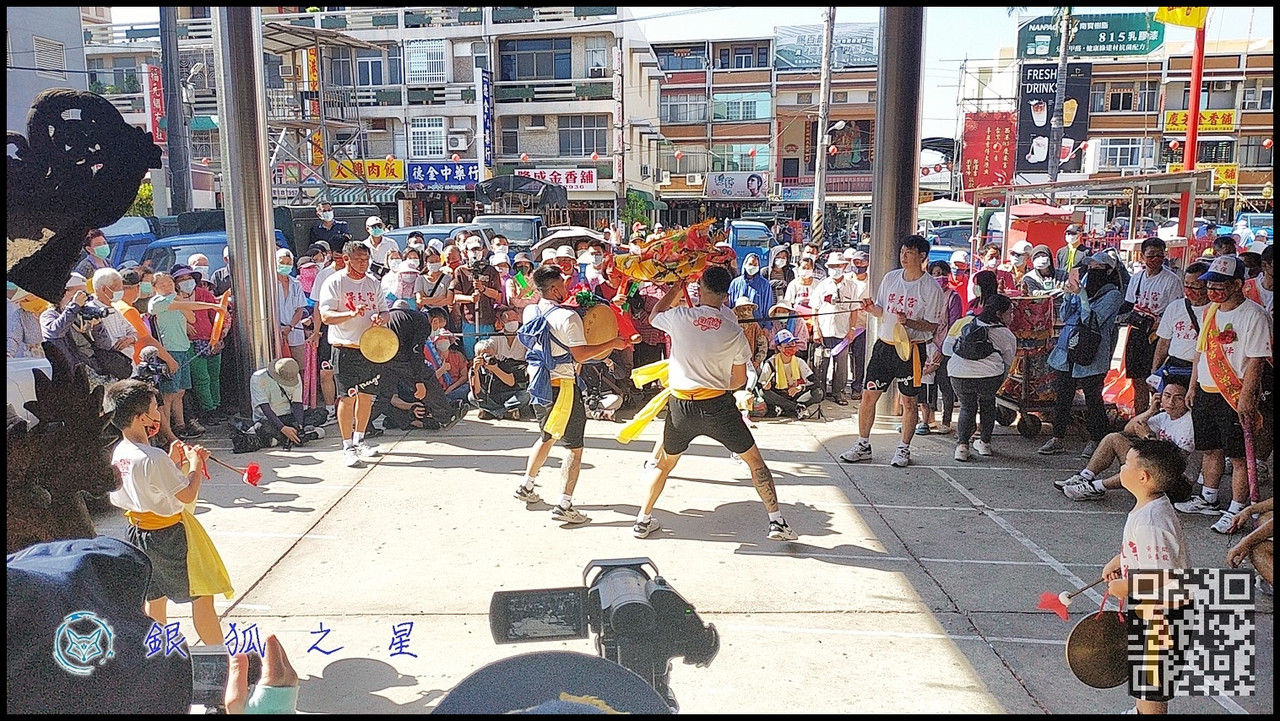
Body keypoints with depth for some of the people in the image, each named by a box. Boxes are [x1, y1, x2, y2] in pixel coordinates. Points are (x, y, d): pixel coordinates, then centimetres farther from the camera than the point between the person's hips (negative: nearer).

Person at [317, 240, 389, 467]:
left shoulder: (373, 283, 12)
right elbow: (326, 316, -12)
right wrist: (352, 314, -27)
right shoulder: (334, 282, -4)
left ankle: (359, 440, 26)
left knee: (367, 396, 11)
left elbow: (384, 311, 16)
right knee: (347, 397, -6)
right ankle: (348, 447, 3)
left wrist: (379, 318, -8)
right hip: (345, 348, -5)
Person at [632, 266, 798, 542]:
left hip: (680, 407, 1)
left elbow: (654, 316, 17)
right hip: (718, 406, -1)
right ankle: (777, 521, 16)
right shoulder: (734, 332, -6)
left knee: (665, 463, 24)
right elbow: (739, 380, 5)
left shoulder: (679, 318, -8)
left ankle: (643, 520, 29)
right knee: (754, 460, 15)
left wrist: (678, 286, 24)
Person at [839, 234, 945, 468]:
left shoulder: (931, 287, -7)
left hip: (911, 349, -4)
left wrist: (908, 322, -23)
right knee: (869, 395, 3)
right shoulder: (890, 277, 7)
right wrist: (872, 308, -6)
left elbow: (933, 325, -8)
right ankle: (863, 445, 15)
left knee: (909, 401, 6)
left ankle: (904, 449, 19)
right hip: (884, 345, 4)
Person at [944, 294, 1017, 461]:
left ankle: (962, 445, 11)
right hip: (989, 376, -1)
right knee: (987, 402, 30)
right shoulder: (1007, 336, 12)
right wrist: (997, 384, 34)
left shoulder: (963, 322, 16)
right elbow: (1007, 365, 19)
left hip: (959, 375, 1)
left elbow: (946, 349, 15)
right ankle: (985, 443, 34)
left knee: (967, 407, 26)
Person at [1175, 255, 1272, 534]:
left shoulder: (1254, 315, -14)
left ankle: (1236, 511, 9)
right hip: (1206, 393, 8)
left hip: (1235, 396, -8)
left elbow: (1256, 360, -17)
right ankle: (1208, 499, 33)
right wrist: (1193, 386, 18)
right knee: (1211, 449, 19)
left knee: (1239, 456, 0)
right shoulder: (1210, 311, 12)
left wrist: (1246, 397, -19)